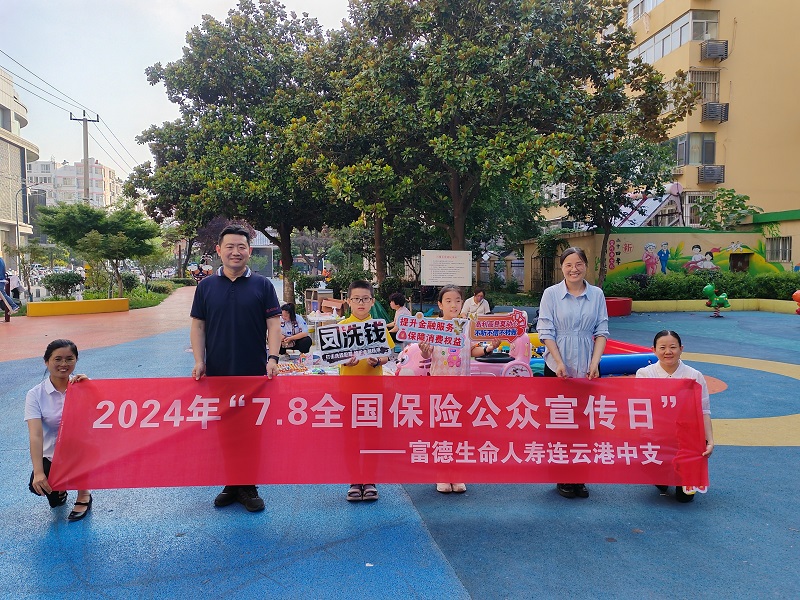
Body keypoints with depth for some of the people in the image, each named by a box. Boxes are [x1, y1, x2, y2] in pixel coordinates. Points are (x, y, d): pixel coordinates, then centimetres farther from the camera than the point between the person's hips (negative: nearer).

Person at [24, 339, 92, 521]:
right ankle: (59, 488, 16)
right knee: (37, 486, -24)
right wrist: (38, 472, -32)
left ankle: (84, 494, -4)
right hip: (51, 455, 0)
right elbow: (35, 436, -21)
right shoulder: (35, 395, -11)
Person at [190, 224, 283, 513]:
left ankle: (249, 487, 18)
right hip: (217, 373, 2)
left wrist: (273, 358, -12)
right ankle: (230, 484, 23)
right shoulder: (206, 286, 7)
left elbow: (273, 324, -1)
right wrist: (199, 361, -3)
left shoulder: (262, 285, 2)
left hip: (254, 373, -1)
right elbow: (197, 326, 7)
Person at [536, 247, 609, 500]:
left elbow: (602, 331, 4)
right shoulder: (551, 294, -2)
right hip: (557, 368, -2)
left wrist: (595, 363, -7)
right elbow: (545, 332, -4)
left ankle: (579, 478, 15)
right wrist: (559, 362, -13)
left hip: (587, 369, 2)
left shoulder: (597, 294, 4)